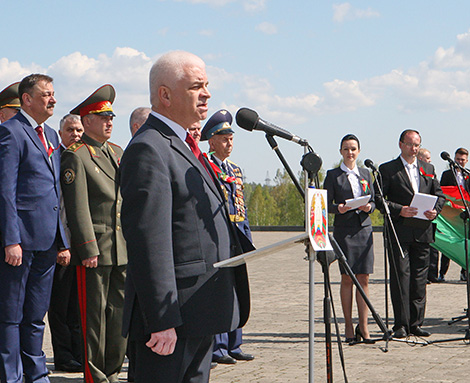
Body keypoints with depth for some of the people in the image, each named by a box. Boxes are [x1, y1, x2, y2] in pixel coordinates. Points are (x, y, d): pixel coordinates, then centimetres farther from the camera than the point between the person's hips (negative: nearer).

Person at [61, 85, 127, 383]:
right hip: (95, 249, -7)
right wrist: (89, 250, -16)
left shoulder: (118, 153, 17)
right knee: (95, 314, -1)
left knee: (120, 312, 9)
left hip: (124, 249, 7)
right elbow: (78, 208, -12)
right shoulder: (76, 157, -6)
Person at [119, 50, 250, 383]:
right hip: (175, 318, -10)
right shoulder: (148, 149, -14)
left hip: (202, 316, 10)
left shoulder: (185, 146, 19)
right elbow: (150, 242, -21)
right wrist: (163, 320, -24)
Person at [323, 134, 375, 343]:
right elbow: (327, 204, 0)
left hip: (364, 228, 3)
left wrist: (369, 207, -7)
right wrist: (339, 208, -20)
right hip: (344, 230, -3)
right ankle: (348, 326, 4)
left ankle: (363, 326, 4)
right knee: (347, 278, -2)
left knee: (364, 278, 0)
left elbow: (373, 200, 15)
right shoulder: (333, 175, 4)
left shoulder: (366, 174, 15)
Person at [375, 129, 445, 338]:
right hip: (399, 231, -4)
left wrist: (435, 210, -2)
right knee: (400, 276, -7)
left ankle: (416, 323, 13)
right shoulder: (387, 170, 2)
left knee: (420, 278, 6)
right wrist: (399, 210, -17)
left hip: (423, 231, 4)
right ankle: (401, 325, -5)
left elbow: (439, 194, 18)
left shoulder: (428, 169, 17)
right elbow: (379, 199, -3)